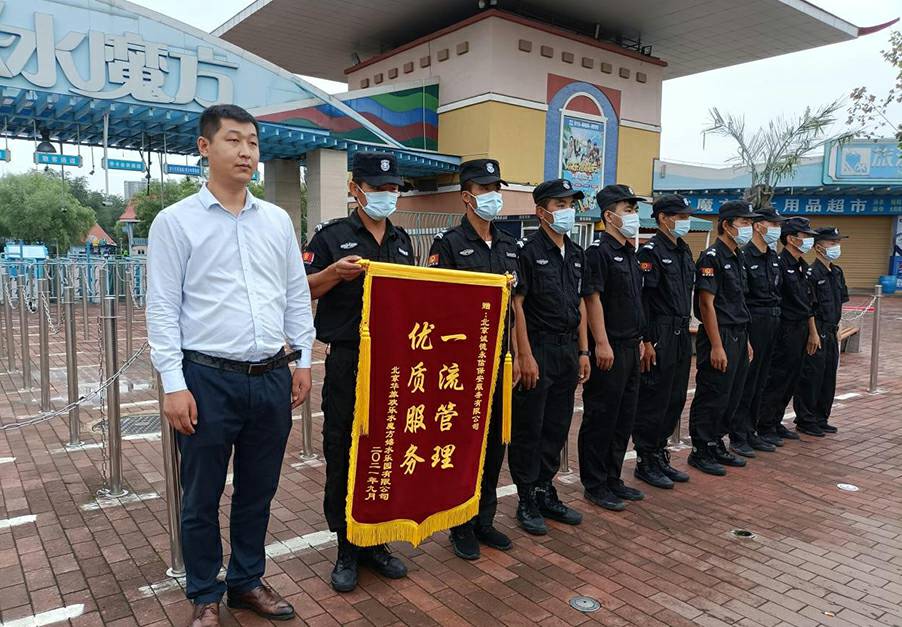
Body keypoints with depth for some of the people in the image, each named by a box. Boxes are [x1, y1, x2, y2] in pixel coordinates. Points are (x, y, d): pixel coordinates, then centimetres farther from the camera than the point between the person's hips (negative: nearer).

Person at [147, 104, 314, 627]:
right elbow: (163, 308, -6)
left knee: (258, 491, 16)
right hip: (209, 380, -3)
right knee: (203, 497, 10)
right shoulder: (175, 221, -3)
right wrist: (174, 384, -10)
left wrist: (303, 359, 7)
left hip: (273, 378, 4)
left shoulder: (278, 220, 8)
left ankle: (248, 581, 36)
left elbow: (298, 295, 12)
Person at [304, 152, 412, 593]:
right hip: (348, 362, -4)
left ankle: (375, 542, 28)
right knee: (343, 456, 4)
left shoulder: (402, 241, 14)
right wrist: (336, 272, -21)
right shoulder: (332, 236, -2)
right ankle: (346, 548, 20)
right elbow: (302, 291, -4)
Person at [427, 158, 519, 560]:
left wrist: (516, 354, 12)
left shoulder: (509, 246, 12)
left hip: (498, 358, 6)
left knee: (494, 440, 13)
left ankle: (485, 519, 29)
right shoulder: (449, 244, -7)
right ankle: (461, 526, 20)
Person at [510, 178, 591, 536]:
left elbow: (580, 305, 16)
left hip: (568, 351, 7)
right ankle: (527, 502, 15)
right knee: (528, 429, 3)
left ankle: (545, 493, 27)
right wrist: (526, 356, -17)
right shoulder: (528, 250, -9)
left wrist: (583, 351, 12)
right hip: (539, 350, -7)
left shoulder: (576, 254, 13)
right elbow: (516, 304, -13)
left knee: (557, 427, 14)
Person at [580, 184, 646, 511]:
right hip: (608, 349, -9)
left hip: (630, 347, 9)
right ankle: (595, 486, 12)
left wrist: (639, 339, 19)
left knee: (624, 418, 15)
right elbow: (592, 298, -18)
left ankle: (612, 479, 27)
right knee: (600, 419, 0)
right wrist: (602, 343, -21)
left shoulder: (629, 253, 17)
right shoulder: (599, 251, -12)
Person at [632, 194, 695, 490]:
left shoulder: (684, 250, 16)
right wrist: (646, 342, -20)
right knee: (653, 401, -1)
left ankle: (659, 455, 26)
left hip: (682, 335, 9)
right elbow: (642, 299, -16)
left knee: (675, 400, 14)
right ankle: (645, 462, 11)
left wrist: (686, 333, 17)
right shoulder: (651, 251, -11)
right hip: (660, 336, -9)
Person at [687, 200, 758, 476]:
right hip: (720, 337, -9)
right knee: (711, 398, -2)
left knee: (731, 398, 14)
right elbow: (707, 303, -18)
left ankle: (716, 446, 26)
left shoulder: (736, 258, 15)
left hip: (738, 337, 9)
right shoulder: (711, 257, -13)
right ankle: (700, 452, 10)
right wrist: (717, 346, -20)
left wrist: (745, 340, 17)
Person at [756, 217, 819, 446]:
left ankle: (776, 423, 23)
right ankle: (765, 428, 4)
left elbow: (807, 303, 20)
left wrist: (813, 332, 20)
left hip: (800, 331, 9)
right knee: (777, 381, -4)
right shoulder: (780, 264, -14)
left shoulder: (802, 266, 15)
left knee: (791, 381, 13)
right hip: (785, 331, -9)